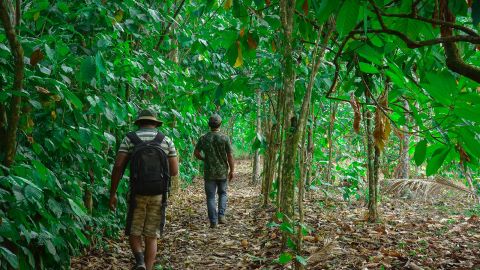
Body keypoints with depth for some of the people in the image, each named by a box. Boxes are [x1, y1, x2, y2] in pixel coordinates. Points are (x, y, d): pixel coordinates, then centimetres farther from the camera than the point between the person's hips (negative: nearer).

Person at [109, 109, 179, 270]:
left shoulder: (129, 139, 0)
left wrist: (112, 193, -3)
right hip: (158, 195, 1)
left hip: (137, 194, -1)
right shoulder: (166, 141, 3)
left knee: (134, 233, 14)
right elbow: (174, 171, 1)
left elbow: (118, 167, -10)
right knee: (151, 237, 10)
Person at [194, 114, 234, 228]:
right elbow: (230, 156, -8)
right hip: (222, 172, 0)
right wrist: (232, 171, 1)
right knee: (222, 193, 19)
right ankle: (221, 215, 4)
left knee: (210, 196, 6)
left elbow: (196, 153, 1)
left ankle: (213, 221, 5)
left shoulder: (203, 138, -4)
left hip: (209, 172, 0)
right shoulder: (225, 138, -9)